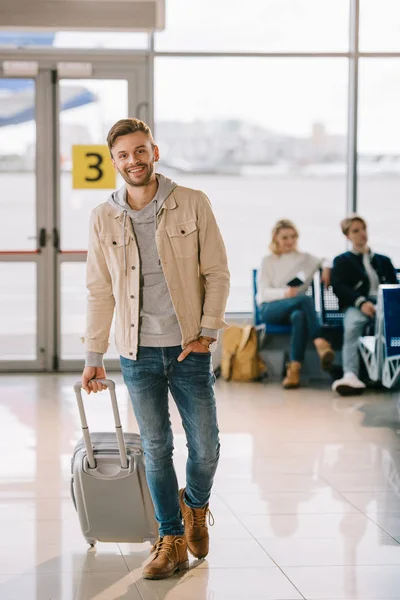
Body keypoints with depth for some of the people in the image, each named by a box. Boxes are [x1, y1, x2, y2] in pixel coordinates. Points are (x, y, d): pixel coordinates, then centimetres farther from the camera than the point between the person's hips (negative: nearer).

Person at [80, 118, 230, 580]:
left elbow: (217, 273, -1)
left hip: (189, 349, -1)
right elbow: (99, 291, 7)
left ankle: (195, 505, 33)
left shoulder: (193, 204, -3)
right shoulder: (103, 219, 2)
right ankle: (171, 540, 17)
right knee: (156, 449, 5)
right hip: (138, 353, 1)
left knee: (205, 447, 2)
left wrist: (207, 331, -9)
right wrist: (93, 356, 6)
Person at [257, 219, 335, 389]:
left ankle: (294, 369, -48)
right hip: (271, 309, -2)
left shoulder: (305, 258, 20)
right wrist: (284, 293, -20)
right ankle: (319, 343, -45)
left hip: (296, 308, 2)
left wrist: (326, 268, 0)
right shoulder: (268, 261, 11)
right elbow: (264, 293, 1)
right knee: (305, 298, -36)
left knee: (299, 316, -40)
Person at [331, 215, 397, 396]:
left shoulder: (383, 260, 32)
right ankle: (351, 376, -59)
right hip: (357, 305, -2)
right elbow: (338, 287, 5)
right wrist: (361, 302, -15)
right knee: (352, 325, -40)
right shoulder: (342, 261, 22)